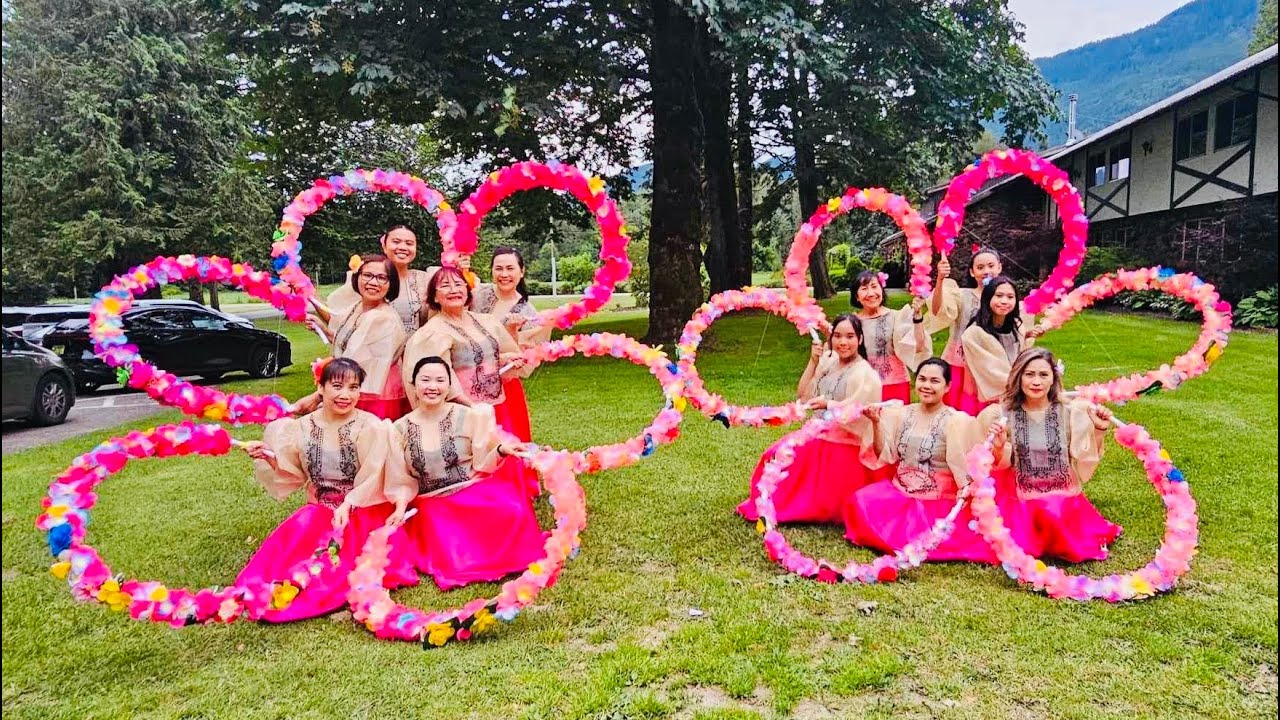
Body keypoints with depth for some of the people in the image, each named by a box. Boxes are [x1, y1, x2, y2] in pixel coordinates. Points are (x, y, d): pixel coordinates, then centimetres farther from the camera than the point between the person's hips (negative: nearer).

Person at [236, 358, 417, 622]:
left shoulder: (372, 428, -9)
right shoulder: (303, 428, 3)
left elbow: (370, 481, -14)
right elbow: (294, 474, 13)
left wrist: (346, 507, -27)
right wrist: (268, 457, -4)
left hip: (362, 513, -4)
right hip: (319, 511, 4)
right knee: (283, 548, -20)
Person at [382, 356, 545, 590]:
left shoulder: (469, 416, -2)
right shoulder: (400, 429, 2)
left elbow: (482, 464, -1)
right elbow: (403, 480, 7)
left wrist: (501, 449, -19)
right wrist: (401, 507, -9)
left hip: (476, 491, 0)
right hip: (434, 505, 1)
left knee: (513, 512, -32)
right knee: (453, 563, -24)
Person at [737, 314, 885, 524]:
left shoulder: (865, 374, -16)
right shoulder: (828, 362, 5)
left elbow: (857, 415, -21)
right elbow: (803, 395, 4)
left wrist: (828, 404, -34)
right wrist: (813, 362, -5)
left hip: (845, 448, -7)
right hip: (819, 437, 7)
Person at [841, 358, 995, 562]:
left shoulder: (957, 421, -8)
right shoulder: (901, 414, 5)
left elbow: (963, 469, -8)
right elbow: (885, 456, 2)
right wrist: (877, 423, -10)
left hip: (938, 503, -5)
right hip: (899, 492, 5)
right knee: (860, 502, -19)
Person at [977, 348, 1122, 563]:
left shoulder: (1071, 412, -2)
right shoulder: (1003, 414, -3)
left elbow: (1084, 462, 0)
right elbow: (1000, 465, -3)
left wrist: (1098, 432, -13)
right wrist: (998, 448, -24)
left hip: (1063, 497, 1)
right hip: (1020, 499, -1)